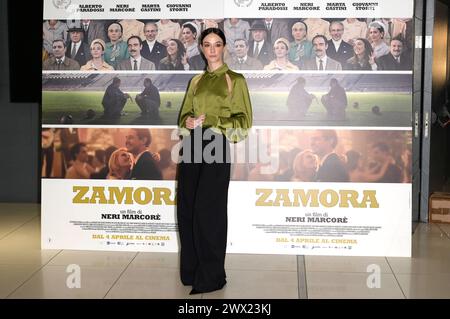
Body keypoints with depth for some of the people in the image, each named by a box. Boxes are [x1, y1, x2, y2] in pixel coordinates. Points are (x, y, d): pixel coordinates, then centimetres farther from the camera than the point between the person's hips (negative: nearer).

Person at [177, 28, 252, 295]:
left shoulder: (235, 80, 2)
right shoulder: (196, 81, 17)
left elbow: (244, 120, -3)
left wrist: (211, 121, -14)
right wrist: (188, 122, -5)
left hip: (215, 146, -5)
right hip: (191, 146, 5)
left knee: (208, 210, -6)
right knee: (186, 207, 4)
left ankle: (211, 277, 5)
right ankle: (191, 270, 17)